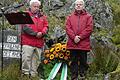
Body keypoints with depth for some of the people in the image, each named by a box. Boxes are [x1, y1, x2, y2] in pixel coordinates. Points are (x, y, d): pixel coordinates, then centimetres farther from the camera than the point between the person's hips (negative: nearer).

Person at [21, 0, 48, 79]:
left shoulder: (42, 16, 19)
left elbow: (46, 26, 12)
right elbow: (25, 27, -9)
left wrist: (42, 33, -10)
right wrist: (35, 33, -16)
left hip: (39, 42, 5)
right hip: (28, 41, -5)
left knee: (37, 60, 7)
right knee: (26, 58, -12)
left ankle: (33, 74, 13)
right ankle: (25, 74, -6)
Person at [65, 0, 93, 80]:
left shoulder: (88, 16, 6)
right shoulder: (70, 17, 13)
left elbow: (89, 28, -5)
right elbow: (68, 28, 2)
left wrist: (80, 37, -13)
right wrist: (74, 37, -13)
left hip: (84, 44, -2)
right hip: (72, 43, 2)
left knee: (83, 61, 3)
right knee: (74, 61, 6)